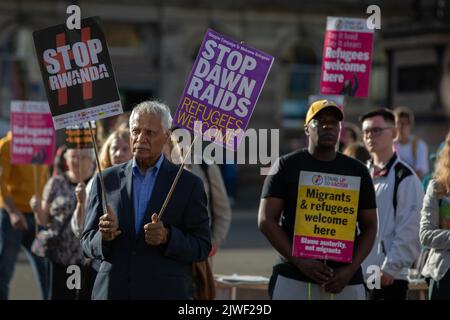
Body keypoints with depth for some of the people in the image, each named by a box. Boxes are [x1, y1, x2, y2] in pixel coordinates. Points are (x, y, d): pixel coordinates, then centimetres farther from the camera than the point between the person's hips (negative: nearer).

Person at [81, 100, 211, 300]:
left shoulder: (188, 184, 1)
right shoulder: (107, 180, 7)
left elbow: (202, 248, -1)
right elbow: (87, 244, 8)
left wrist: (167, 237, -18)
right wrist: (104, 237, -13)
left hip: (166, 293, -2)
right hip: (112, 291, 2)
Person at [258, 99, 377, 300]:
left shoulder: (357, 171, 11)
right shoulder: (287, 165, 5)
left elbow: (369, 226, 12)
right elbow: (266, 220, 0)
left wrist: (351, 269, -5)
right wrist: (299, 261, -12)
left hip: (346, 283, 2)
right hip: (293, 280, -2)